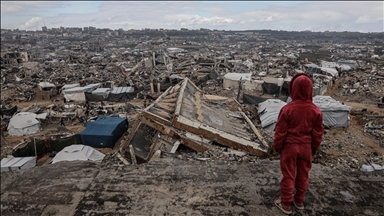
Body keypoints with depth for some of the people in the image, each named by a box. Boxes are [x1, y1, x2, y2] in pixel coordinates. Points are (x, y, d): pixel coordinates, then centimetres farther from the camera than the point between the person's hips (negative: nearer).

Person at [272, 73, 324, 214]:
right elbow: (318, 133, 0)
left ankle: (286, 203, 22)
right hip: (306, 147, 3)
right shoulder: (316, 111, -9)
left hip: (289, 146, -3)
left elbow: (280, 131, -13)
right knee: (303, 174, 19)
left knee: (288, 175, 9)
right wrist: (314, 148, 15)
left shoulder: (287, 109, -20)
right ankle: (299, 200, 35)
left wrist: (277, 146, 2)